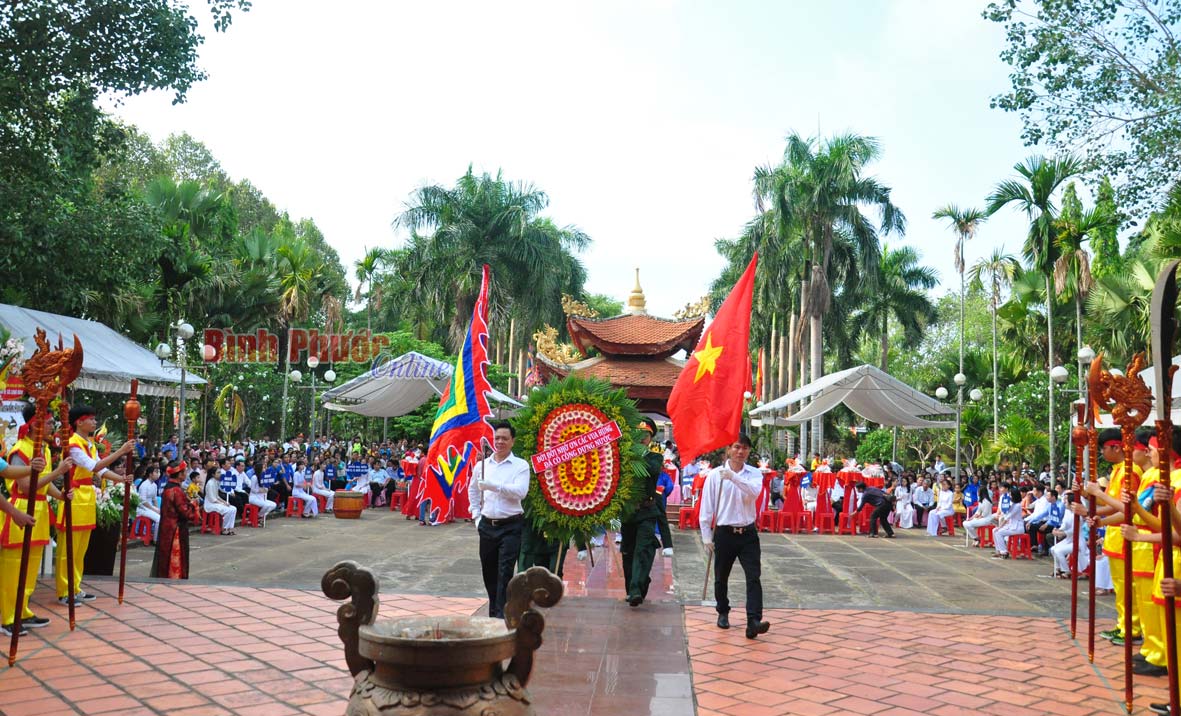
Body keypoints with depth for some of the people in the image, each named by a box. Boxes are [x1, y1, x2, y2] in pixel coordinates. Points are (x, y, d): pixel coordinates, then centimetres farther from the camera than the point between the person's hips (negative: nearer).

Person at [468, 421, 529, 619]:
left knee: (505, 571, -9)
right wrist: (476, 514, 15)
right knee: (488, 571, 13)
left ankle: (501, 614, -5)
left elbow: (520, 491, -20)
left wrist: (493, 486, -25)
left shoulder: (521, 465, -5)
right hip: (487, 526, 5)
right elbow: (472, 490, 24)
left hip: (511, 526, -5)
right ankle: (494, 611, 29)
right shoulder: (482, 465, 8)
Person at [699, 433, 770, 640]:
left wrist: (733, 477, -30)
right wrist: (707, 537, -4)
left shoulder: (754, 474, 3)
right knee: (721, 578, 13)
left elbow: (753, 492, -20)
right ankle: (723, 613, 34)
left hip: (748, 532, 0)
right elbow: (706, 507, -1)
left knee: (754, 577, -10)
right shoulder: (715, 475, -2)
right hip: (724, 532, 0)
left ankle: (754, 621, -15)